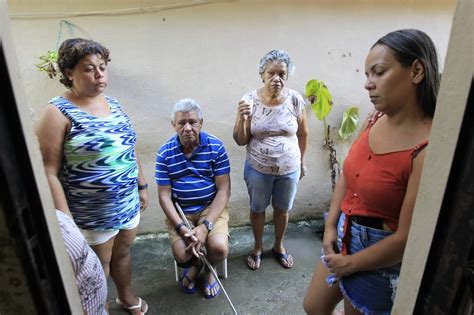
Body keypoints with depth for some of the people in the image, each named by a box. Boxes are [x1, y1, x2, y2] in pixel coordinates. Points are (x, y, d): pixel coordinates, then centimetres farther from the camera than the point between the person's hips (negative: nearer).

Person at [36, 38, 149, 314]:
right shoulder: (58, 113, -17)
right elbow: (49, 173, -19)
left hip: (128, 204, 6)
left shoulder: (113, 103, 3)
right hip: (92, 216, -5)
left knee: (123, 253, 26)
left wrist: (142, 186, 13)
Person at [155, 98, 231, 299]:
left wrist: (206, 225, -20)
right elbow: (164, 195, -5)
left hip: (211, 207, 0)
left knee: (219, 248, -22)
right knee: (181, 255, -17)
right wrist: (181, 227, -18)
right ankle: (195, 265, 25)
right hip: (179, 210, 1)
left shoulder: (216, 147, -10)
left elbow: (224, 190, -10)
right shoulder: (165, 153, -7)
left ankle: (210, 269, 20)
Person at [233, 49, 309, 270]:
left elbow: (303, 133, 3)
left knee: (282, 209, 19)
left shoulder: (295, 99, -10)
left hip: (289, 169, 1)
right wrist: (242, 118, -28)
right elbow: (240, 141, -10)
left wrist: (301, 162, 10)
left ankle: (279, 247, 45)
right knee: (257, 209, 17)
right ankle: (257, 247, 42)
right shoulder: (249, 100, -13)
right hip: (258, 169, -1)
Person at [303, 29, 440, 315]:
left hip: (381, 259, -6)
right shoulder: (377, 119, -6)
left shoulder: (429, 150, -28)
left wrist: (349, 264, -11)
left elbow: (406, 239, -24)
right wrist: (330, 227, -5)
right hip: (344, 236, 7)